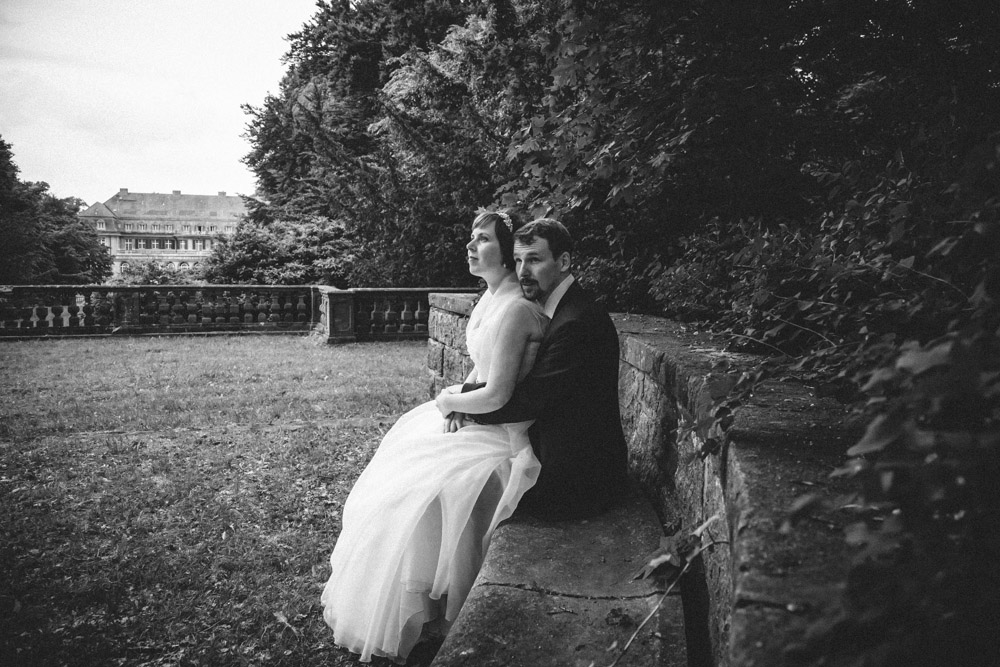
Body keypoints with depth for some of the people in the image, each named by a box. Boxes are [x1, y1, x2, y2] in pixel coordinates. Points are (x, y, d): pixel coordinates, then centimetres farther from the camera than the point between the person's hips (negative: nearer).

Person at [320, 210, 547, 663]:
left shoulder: (516, 309, -25)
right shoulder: (490, 298, 6)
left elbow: (496, 395, -26)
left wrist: (449, 402, -10)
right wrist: (460, 393, -1)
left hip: (502, 438, -10)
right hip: (471, 420, 10)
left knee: (417, 501, -10)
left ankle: (421, 616, 14)